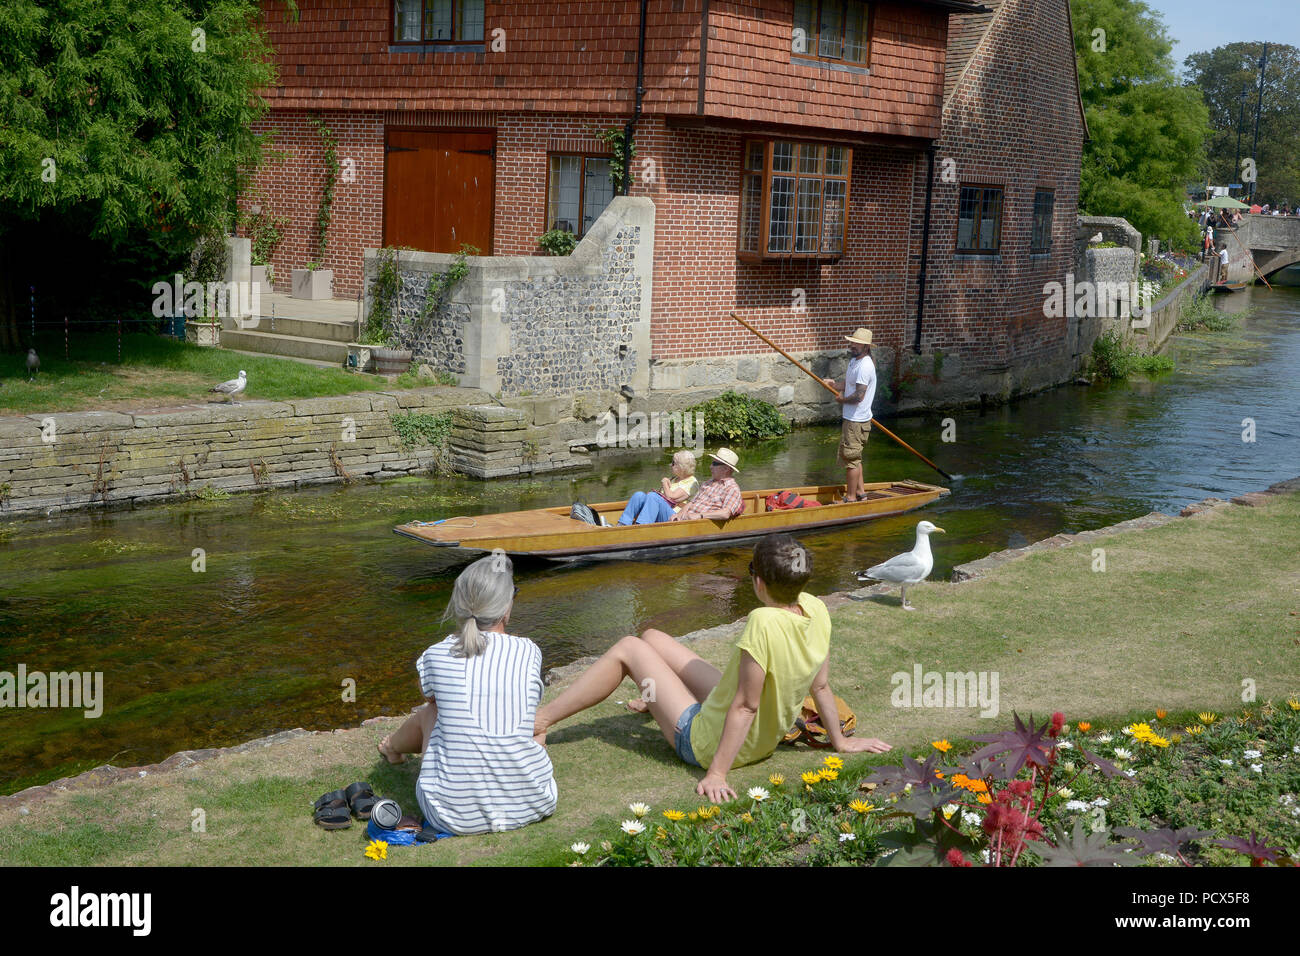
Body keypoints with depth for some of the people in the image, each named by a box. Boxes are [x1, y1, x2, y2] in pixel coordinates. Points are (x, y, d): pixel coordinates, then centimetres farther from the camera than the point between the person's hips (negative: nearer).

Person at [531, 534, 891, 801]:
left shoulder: (765, 622, -36)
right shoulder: (814, 609, -13)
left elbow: (745, 707, -31)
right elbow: (821, 685, -2)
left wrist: (717, 774, -24)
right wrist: (840, 740, 12)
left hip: (707, 744, -8)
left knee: (628, 649, 5)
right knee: (651, 638, 22)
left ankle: (540, 721, 16)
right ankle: (652, 700, 57)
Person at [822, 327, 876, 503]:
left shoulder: (865, 366, -21)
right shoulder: (854, 360, 12)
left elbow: (859, 396, -27)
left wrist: (842, 399, -10)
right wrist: (834, 385, 7)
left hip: (856, 421, -11)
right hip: (850, 418, 11)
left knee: (850, 457, -4)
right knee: (854, 457, 19)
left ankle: (850, 497, 3)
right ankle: (860, 491, 29)